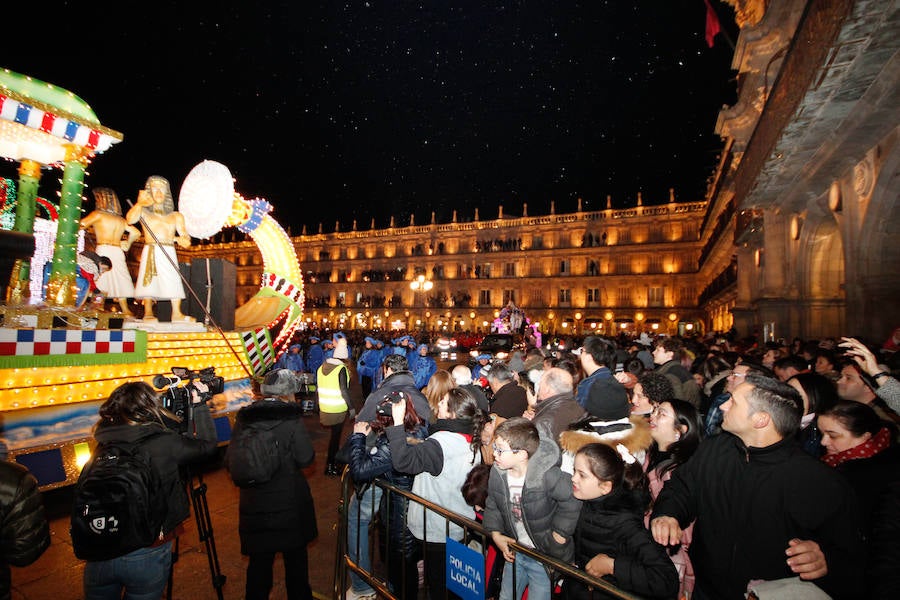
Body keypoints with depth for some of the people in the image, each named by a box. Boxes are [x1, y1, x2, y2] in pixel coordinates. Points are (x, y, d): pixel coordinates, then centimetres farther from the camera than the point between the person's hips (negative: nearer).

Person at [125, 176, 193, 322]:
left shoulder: (176, 216, 19)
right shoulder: (143, 212, 15)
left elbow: (185, 236, 9)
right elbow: (130, 220, -7)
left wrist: (184, 240, -16)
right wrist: (139, 204, -19)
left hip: (169, 253, 1)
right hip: (150, 251, -1)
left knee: (173, 281, -8)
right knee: (148, 281, -10)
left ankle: (176, 314, -8)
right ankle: (148, 313, -8)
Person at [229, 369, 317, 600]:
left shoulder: (243, 419, -4)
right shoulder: (291, 418, -16)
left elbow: (231, 459, 1)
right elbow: (305, 458, -15)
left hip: (253, 502, 3)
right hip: (289, 501, -3)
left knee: (259, 558, 18)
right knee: (295, 555, 17)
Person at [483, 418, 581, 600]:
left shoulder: (548, 476, -32)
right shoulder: (497, 473, -12)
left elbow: (573, 501, -20)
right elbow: (492, 505, 4)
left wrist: (560, 534, -15)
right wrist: (495, 533, -6)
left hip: (546, 556, -5)